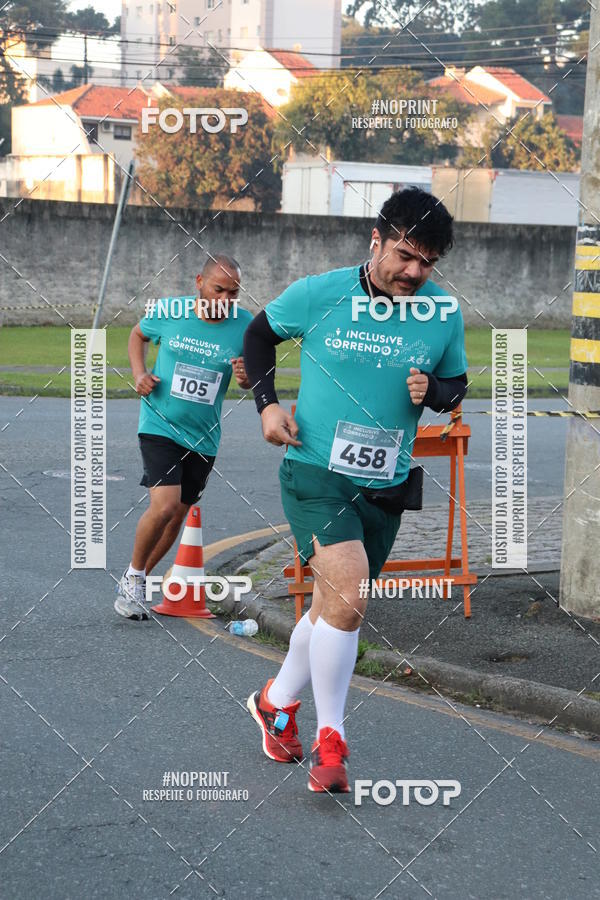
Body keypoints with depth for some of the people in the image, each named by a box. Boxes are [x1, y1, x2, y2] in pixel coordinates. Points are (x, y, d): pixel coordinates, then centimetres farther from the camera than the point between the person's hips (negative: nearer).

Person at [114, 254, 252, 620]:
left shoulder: (245, 325, -7)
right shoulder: (168, 312, -9)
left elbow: (251, 380, 5)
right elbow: (139, 334, 13)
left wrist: (246, 376, -18)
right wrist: (140, 374, -3)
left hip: (203, 437, 3)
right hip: (160, 426, -3)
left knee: (178, 516, 12)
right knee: (164, 505, -20)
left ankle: (138, 581, 33)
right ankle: (133, 575, 3)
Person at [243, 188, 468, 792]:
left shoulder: (445, 313, -2)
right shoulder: (319, 293, -8)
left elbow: (456, 384, 12)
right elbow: (259, 333, 9)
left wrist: (433, 392, -11)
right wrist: (266, 403, -3)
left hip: (385, 488, 4)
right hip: (315, 473, -4)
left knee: (334, 607, 15)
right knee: (347, 596, -22)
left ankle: (277, 702, 41)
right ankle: (329, 741, -5)